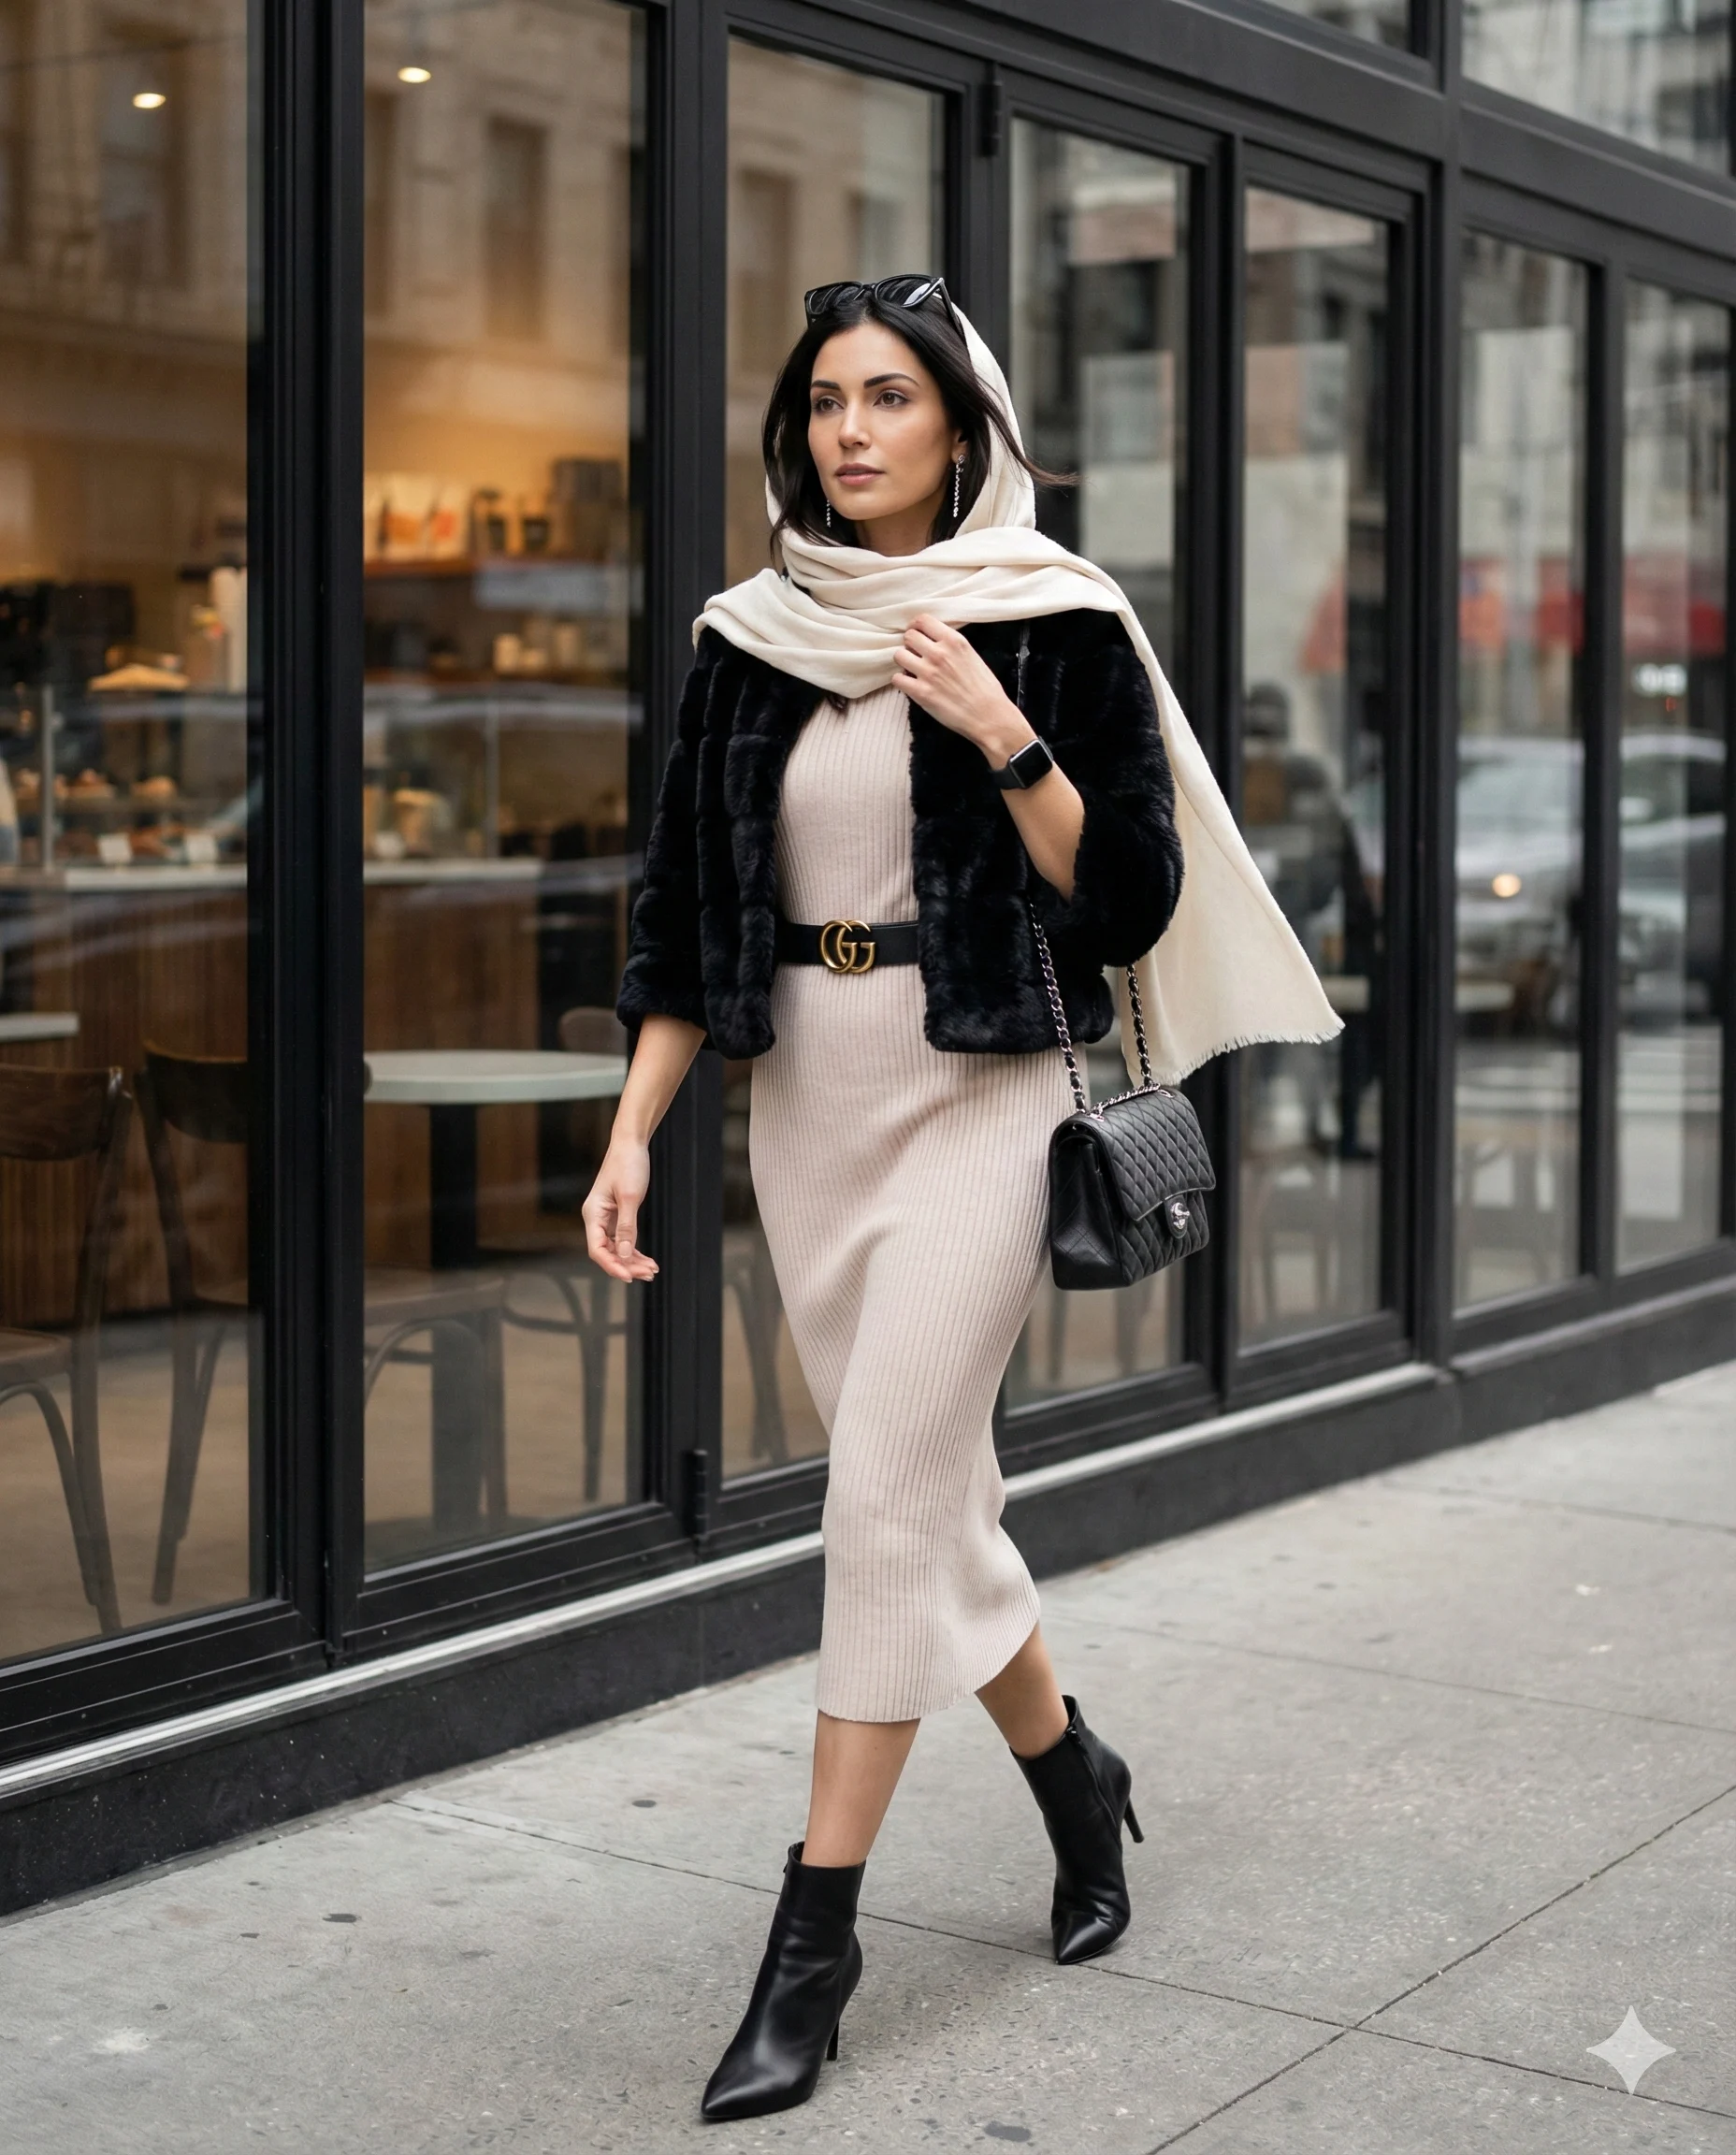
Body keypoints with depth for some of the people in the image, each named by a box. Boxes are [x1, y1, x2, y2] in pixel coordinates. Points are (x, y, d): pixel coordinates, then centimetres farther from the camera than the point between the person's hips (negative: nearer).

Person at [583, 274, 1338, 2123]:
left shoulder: (1054, 626, -4)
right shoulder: (752, 638, 7)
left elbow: (1131, 902, -6)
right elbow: (684, 904, 9)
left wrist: (1003, 736, -18)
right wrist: (633, 1130, 1)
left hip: (973, 1096, -5)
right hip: (802, 1100, 5)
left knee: (889, 1500, -10)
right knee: (925, 1496, 12)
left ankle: (813, 1939, -1)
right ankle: (1075, 1777, 37)